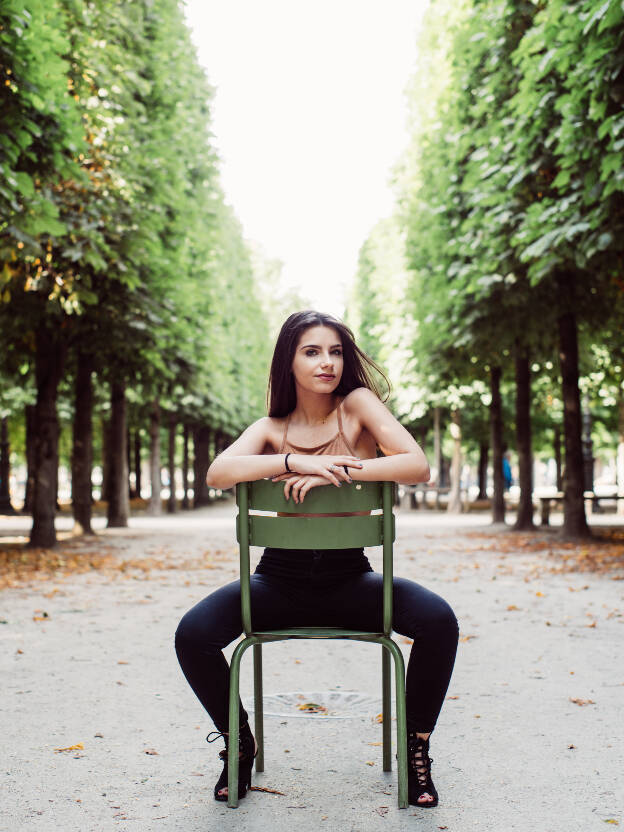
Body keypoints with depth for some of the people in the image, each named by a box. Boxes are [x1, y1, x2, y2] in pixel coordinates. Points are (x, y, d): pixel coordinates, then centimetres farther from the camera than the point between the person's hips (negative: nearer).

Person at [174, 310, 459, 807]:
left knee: (439, 621, -27)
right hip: (280, 580, 1)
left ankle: (416, 747, -2)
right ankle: (240, 744, 7)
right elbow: (217, 473, -17)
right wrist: (296, 460, -29)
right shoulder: (272, 428, 3)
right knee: (192, 636, -21)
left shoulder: (357, 404, -2)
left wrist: (333, 473, -24)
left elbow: (418, 467, -16)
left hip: (349, 581, -1)